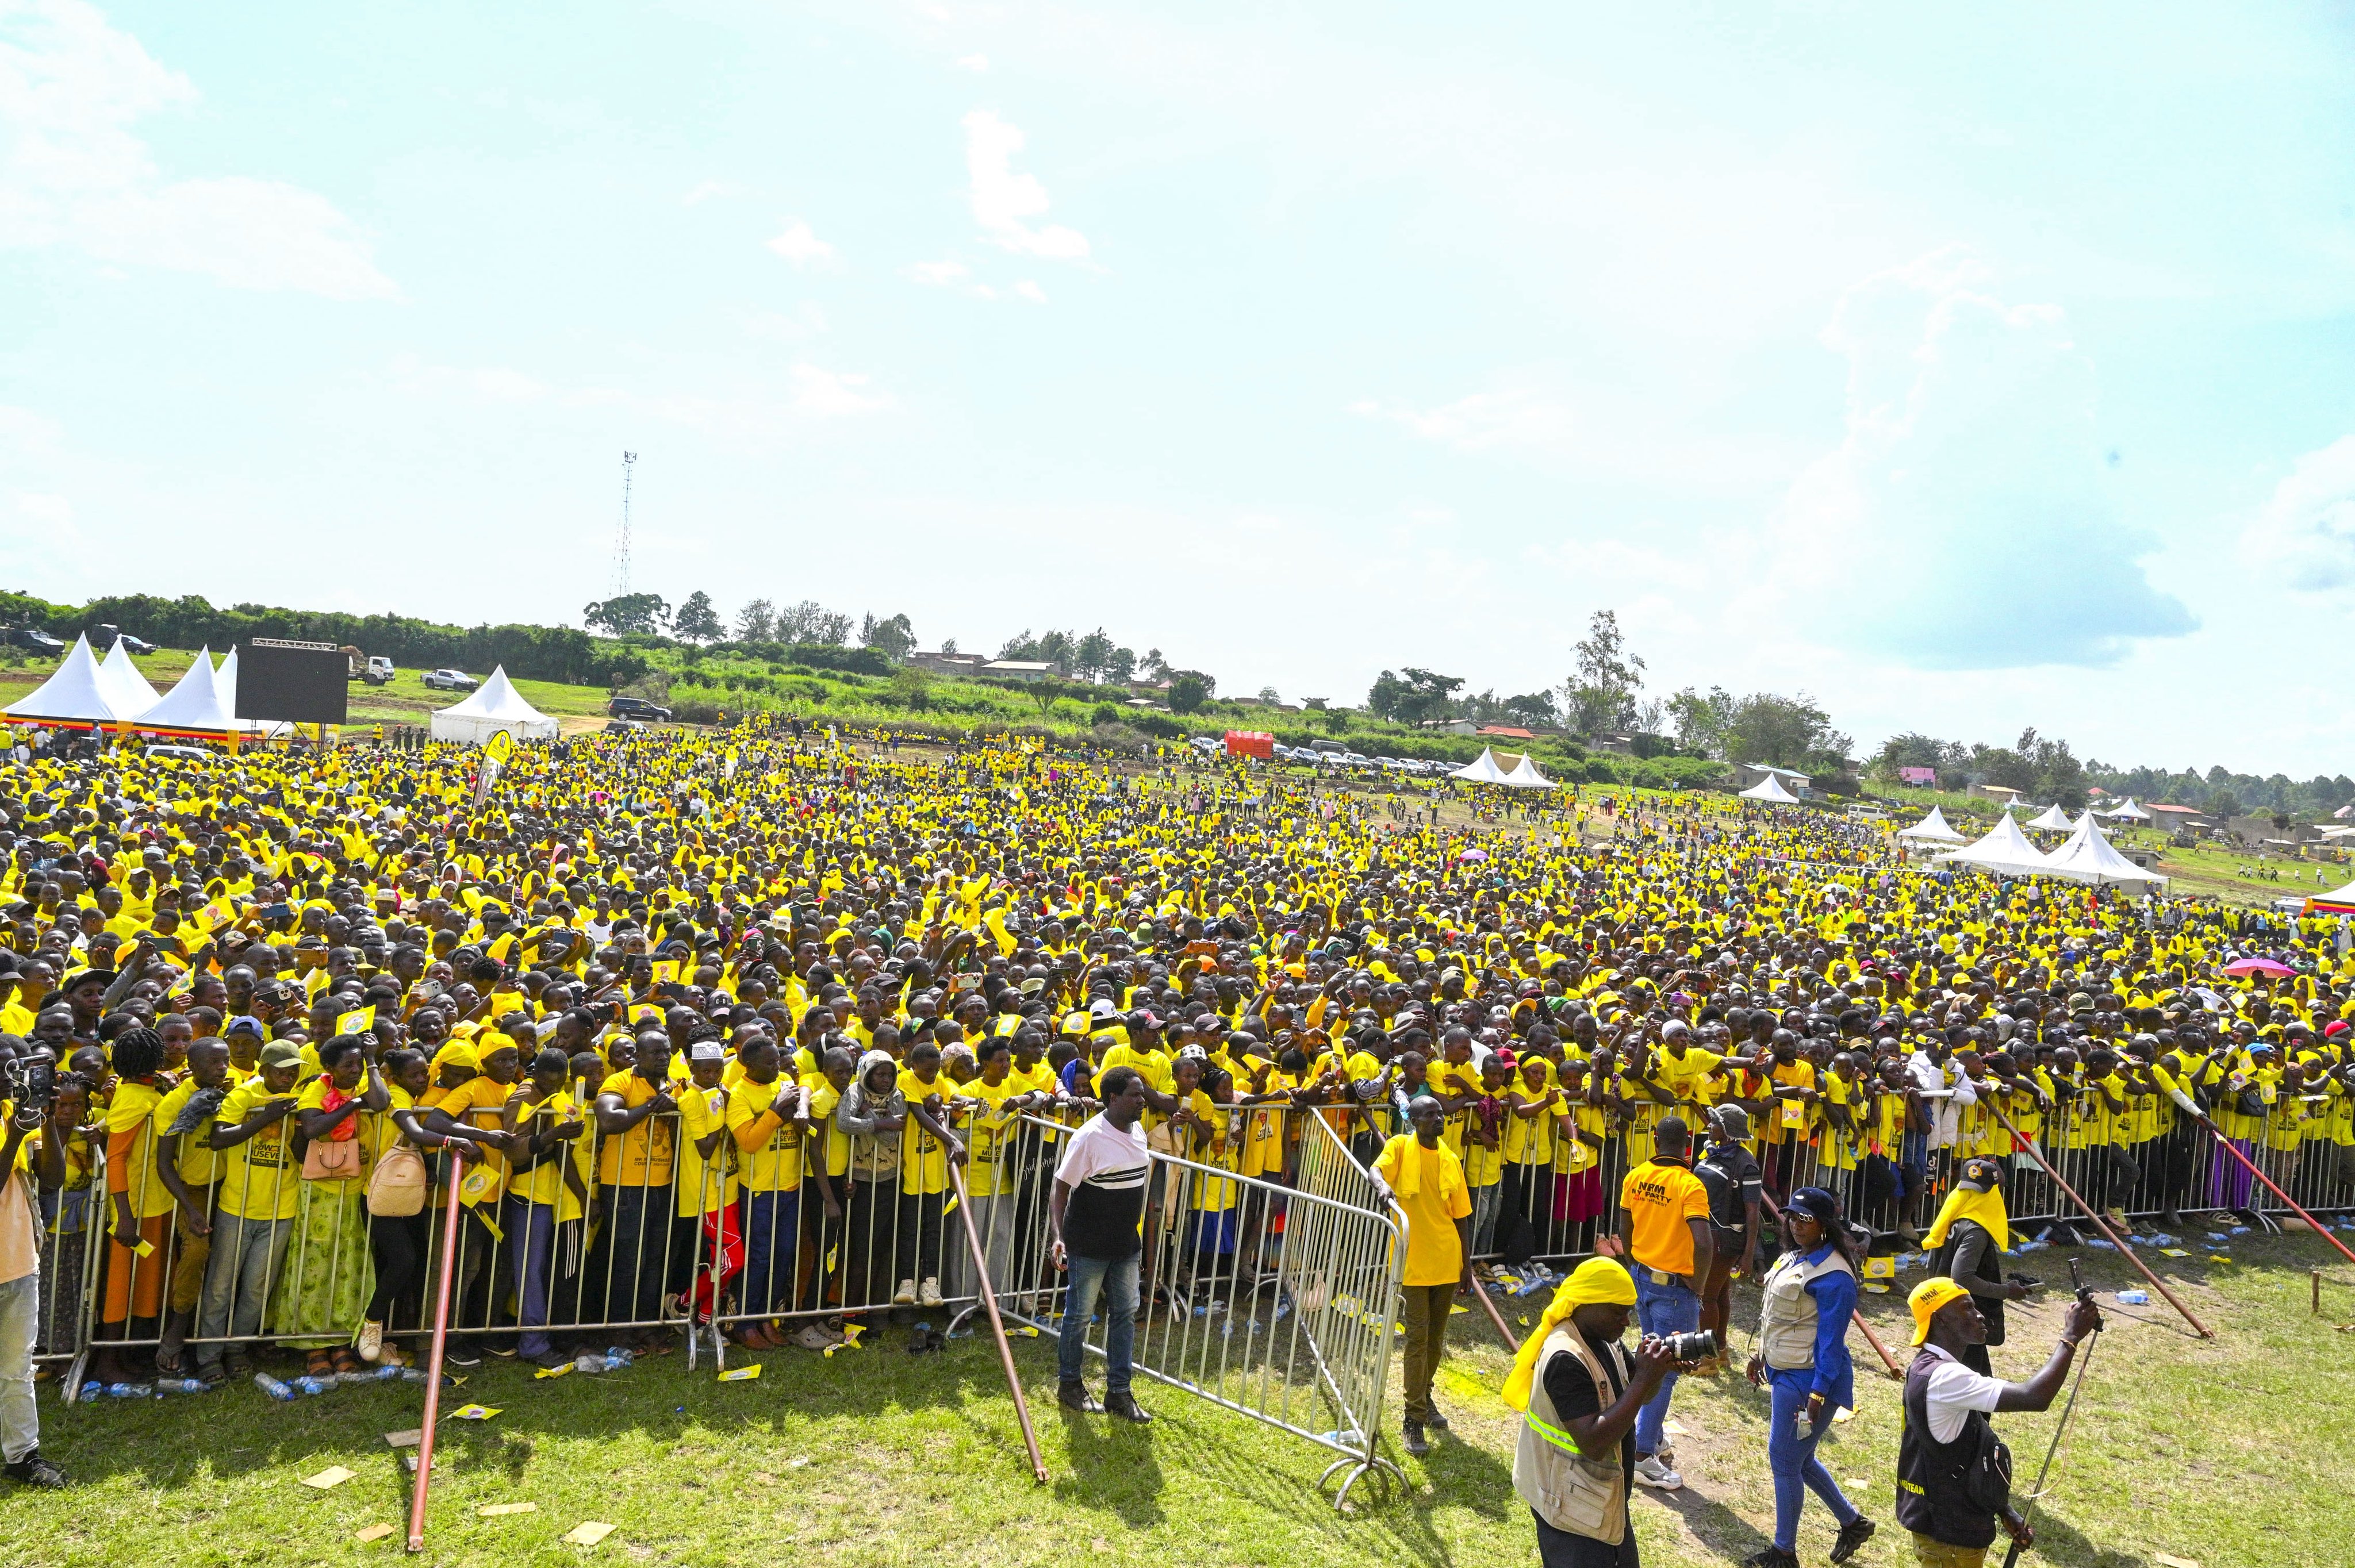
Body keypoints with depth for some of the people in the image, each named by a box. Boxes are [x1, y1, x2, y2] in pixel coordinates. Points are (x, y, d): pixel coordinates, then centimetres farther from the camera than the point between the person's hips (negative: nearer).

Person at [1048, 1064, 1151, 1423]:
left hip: (1126, 1243, 7)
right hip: (1089, 1245, -7)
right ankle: (1069, 1385, 26)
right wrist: (1058, 1237, -27)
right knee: (1080, 1314, 7)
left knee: (1125, 1313, 11)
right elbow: (1060, 1190, -17)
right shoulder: (1088, 1137, -20)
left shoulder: (1137, 1131, 3)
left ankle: (1118, 1392, 21)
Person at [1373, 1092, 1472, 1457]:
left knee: (1437, 1337, 16)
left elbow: (1461, 1215, 11)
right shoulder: (1401, 1146, -6)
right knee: (1418, 1338, -5)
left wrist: (1466, 1261, 10)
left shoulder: (1451, 1161, 6)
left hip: (1447, 1262, 4)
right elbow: (1377, 1169, -25)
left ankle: (1425, 1396, 35)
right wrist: (1384, 1185, -48)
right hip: (1414, 1262, -4)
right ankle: (1414, 1418, 0)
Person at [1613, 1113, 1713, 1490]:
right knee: (1665, 1370, 1)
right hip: (1675, 1288, -7)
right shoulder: (1690, 1186, -21)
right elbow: (1703, 1243, -30)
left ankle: (1654, 1437, 35)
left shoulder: (1636, 1177, -1)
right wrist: (1698, 1282, -15)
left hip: (1641, 1277, 7)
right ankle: (1644, 1457, 5)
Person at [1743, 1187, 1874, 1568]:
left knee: (1785, 1461, 1)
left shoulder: (1833, 1277, -20)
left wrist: (1817, 1394, -22)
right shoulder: (1793, 1258, 7)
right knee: (1799, 1459, 20)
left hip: (1808, 1380, -10)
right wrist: (1762, 1355, 22)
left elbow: (1831, 1341, -21)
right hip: (1785, 1374, 10)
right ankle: (1852, 1522, 38)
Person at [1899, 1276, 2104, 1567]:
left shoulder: (1928, 1369, 7)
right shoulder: (1943, 1378, -26)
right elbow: (2034, 1397, -32)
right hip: (1948, 1533, -10)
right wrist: (2071, 1336, -21)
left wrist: (2004, 1511, 15)